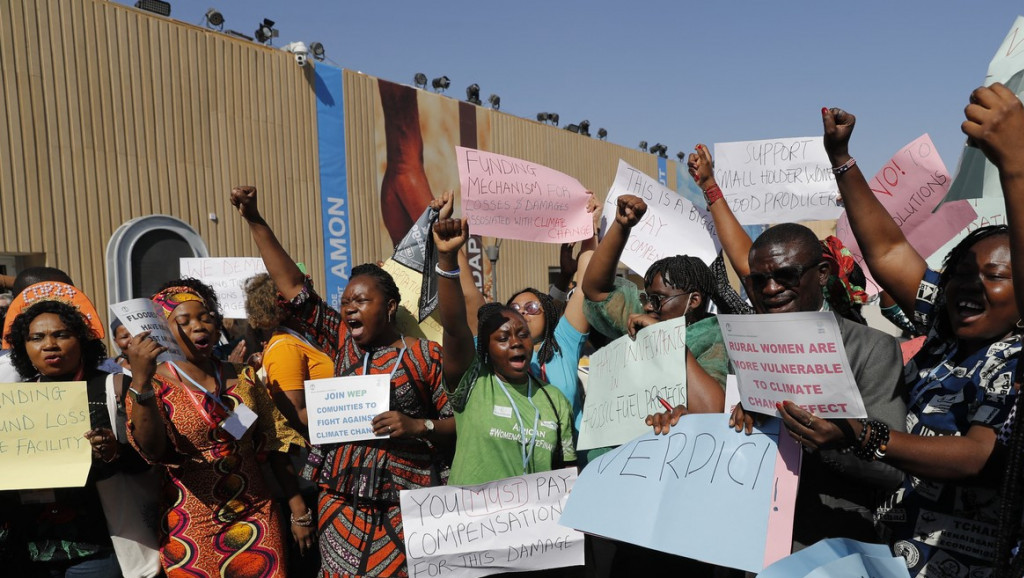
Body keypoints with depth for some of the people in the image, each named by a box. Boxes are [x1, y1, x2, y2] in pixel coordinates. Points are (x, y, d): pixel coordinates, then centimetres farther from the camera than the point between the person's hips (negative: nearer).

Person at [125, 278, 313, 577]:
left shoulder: (242, 378, 2)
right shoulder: (153, 386, -7)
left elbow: (275, 445, 6)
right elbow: (152, 451, -24)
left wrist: (299, 510, 5)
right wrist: (141, 381, -35)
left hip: (257, 521, 3)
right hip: (192, 532, -3)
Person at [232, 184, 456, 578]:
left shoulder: (427, 355, -3)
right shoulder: (343, 343, 8)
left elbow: (460, 423, 0)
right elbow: (294, 288, 6)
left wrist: (419, 426, -18)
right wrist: (255, 221, 4)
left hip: (405, 505, -3)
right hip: (342, 503, 4)